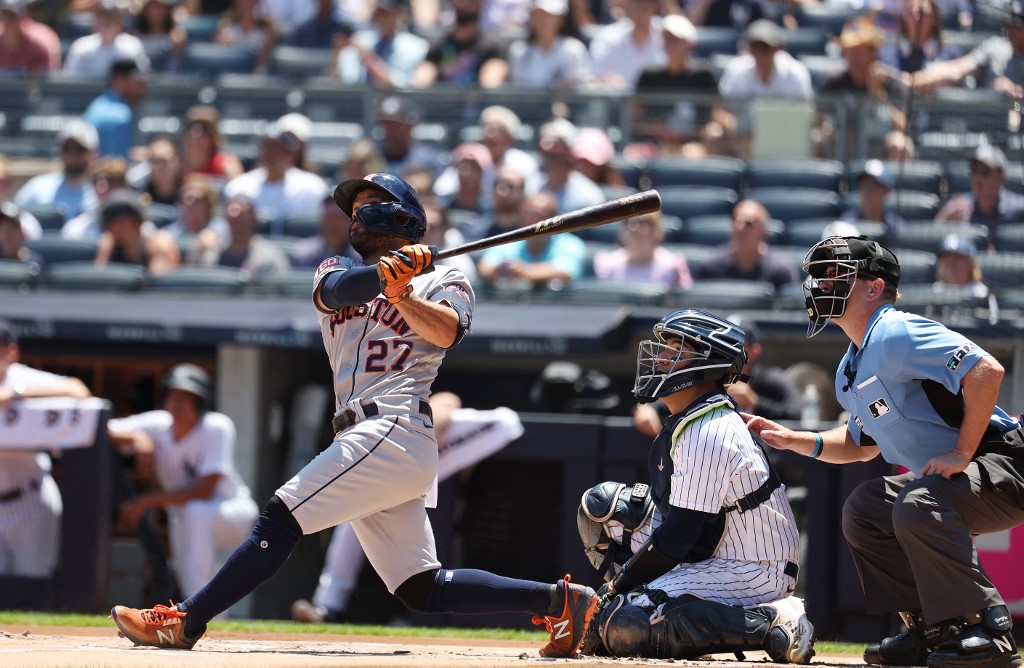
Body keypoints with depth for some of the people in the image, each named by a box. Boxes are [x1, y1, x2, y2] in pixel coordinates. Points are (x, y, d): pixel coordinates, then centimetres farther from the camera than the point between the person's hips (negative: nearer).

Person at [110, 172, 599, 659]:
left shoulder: (443, 282, 10)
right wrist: (390, 270, -20)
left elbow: (445, 331, -13)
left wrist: (399, 290, -24)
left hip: (394, 431, -7)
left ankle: (184, 622, -17)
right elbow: (337, 291, -2)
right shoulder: (339, 270, 24)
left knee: (280, 518, -16)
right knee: (421, 589, 1)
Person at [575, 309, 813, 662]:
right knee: (602, 504, 10)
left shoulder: (708, 434, -22)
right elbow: (678, 515, 19)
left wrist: (620, 584, -11)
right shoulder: (685, 422, 10)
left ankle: (769, 622, -20)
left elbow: (676, 538, -22)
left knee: (620, 625, -26)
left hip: (755, 575, -10)